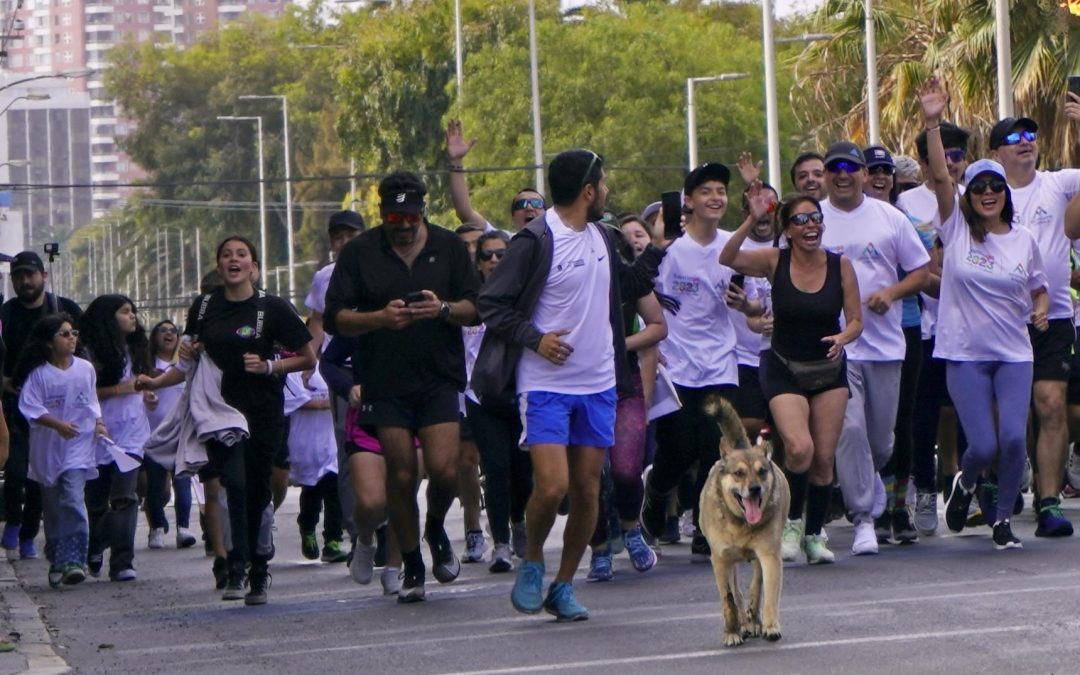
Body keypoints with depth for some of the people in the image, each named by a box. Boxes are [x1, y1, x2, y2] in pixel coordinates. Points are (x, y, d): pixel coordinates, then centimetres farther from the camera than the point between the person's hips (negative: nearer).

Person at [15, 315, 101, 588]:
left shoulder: (86, 369, 5)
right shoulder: (38, 373, -5)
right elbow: (30, 407, -12)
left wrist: (98, 422, 2)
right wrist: (57, 424, -24)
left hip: (79, 445, 0)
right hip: (48, 447, 0)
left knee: (73, 500, -16)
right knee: (53, 505, 10)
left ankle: (73, 560, -20)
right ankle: (56, 560, 24)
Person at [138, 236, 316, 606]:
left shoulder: (273, 308, -1)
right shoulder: (204, 308, 9)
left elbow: (307, 357, 3)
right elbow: (192, 364, 21)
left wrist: (269, 366, -11)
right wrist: (157, 381, 5)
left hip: (263, 413, -1)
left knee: (257, 490, 2)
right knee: (233, 483, -18)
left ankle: (258, 574, 14)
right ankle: (236, 570, -17)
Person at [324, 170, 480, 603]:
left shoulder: (449, 247, 8)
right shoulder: (359, 253, 4)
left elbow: (477, 308, 8)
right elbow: (335, 319, 1)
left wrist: (443, 310, -13)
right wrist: (380, 318, -16)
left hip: (440, 377, 0)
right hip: (385, 384, 0)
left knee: (444, 470, -12)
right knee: (401, 475, -1)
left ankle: (436, 530, 20)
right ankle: (412, 566, 14)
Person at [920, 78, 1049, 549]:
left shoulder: (1023, 241, 8)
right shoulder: (957, 228, 1)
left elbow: (1039, 289, 20)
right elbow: (939, 176, -11)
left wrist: (1040, 311, -3)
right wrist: (932, 123, -21)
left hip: (1014, 354, 2)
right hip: (966, 354, -2)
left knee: (1014, 438, -14)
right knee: (983, 445, -9)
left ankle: (1002, 518, 6)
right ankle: (965, 484, 28)